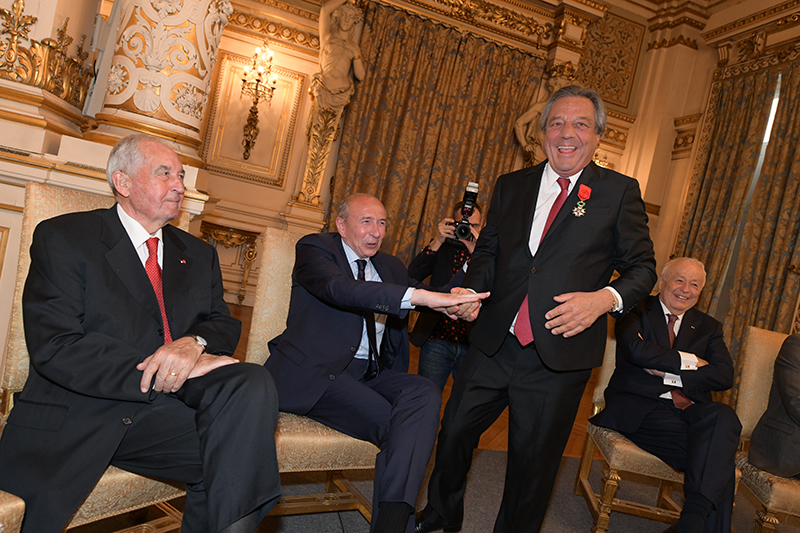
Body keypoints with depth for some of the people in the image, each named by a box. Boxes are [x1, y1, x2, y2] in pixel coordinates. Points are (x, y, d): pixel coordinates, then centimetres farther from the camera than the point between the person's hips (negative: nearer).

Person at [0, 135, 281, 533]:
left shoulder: (198, 254, 19)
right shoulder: (61, 237, 0)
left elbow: (223, 323, 12)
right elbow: (53, 349, -10)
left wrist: (194, 343, -14)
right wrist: (156, 371, -19)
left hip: (165, 404, 4)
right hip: (77, 418, -3)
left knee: (251, 385, -26)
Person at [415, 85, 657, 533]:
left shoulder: (620, 192, 0)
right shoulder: (511, 186, 11)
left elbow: (642, 267, 1)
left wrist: (605, 299, -19)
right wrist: (472, 290, -4)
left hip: (560, 354, -3)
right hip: (494, 345, 4)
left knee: (533, 462, 10)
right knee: (454, 433, 13)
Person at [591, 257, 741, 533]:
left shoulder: (708, 327, 21)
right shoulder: (637, 310, 9)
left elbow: (725, 376, 3)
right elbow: (635, 349, -13)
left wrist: (669, 375, -7)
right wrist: (689, 361, -6)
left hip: (689, 410, 4)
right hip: (640, 407, -4)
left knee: (723, 416, -33)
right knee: (717, 451, -29)